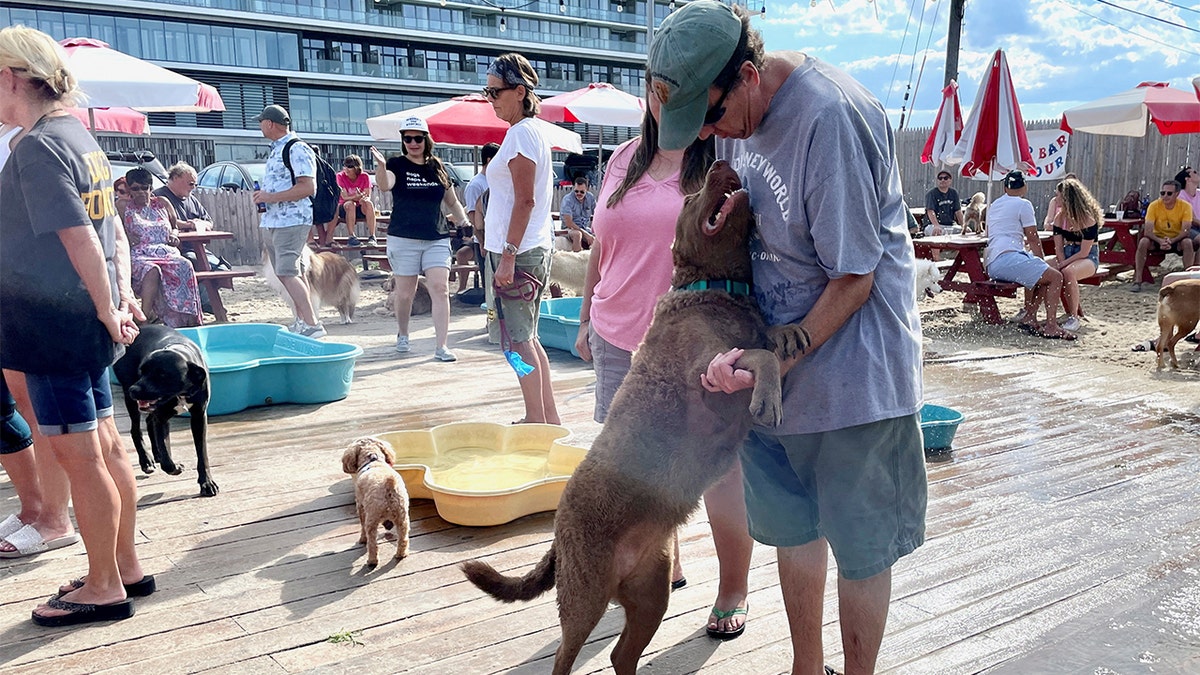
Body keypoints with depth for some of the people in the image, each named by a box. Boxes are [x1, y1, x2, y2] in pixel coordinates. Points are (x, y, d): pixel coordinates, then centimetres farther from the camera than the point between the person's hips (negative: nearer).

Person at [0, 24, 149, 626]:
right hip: (85, 324, 9)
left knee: (78, 456, 0)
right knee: (104, 445, 15)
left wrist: (109, 312, -13)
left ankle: (104, 588, 12)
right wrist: (123, 296, 7)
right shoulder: (80, 138, 13)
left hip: (53, 324, -9)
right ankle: (126, 565, 27)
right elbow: (112, 229, 14)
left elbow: (79, 240, -20)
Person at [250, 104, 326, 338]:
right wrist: (263, 196, 13)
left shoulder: (297, 149, -12)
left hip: (291, 221, -10)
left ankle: (312, 324, -15)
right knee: (285, 272, 11)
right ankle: (302, 320, 17)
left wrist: (271, 197, -19)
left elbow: (308, 187, -21)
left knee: (287, 273, -16)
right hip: (273, 222, 10)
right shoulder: (275, 150, 18)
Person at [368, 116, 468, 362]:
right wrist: (380, 166, -42)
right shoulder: (397, 165, 0)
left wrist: (464, 223, 7)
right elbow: (384, 185, -23)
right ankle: (402, 335, 32)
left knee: (440, 289, -9)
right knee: (405, 293, 6)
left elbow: (452, 202, 20)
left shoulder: (438, 167, 10)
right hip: (403, 240, -2)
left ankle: (441, 346, -8)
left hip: (437, 239, 2)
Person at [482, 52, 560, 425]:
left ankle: (538, 422, 2)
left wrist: (508, 257, -20)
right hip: (531, 250, 10)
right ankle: (549, 416, 22)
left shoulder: (521, 133, -13)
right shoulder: (529, 131, 17)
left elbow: (524, 201, -19)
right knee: (526, 337, 15)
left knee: (520, 339, -5)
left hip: (520, 251, -10)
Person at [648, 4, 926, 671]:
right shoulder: (734, 108, 0)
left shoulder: (832, 116, -24)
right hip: (772, 356, 7)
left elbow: (853, 279, -20)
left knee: (859, 544, 7)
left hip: (852, 362, -7)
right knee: (793, 526, 18)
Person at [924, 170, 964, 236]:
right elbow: (930, 212, -16)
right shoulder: (931, 194, -2)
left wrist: (963, 226, -3)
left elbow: (958, 211, 12)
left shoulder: (954, 193, 16)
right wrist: (937, 226, -32)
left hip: (951, 225, 5)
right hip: (934, 225, -5)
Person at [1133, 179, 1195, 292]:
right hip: (1158, 239, 0)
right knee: (1143, 242, -30)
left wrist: (1171, 241, -39)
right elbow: (1147, 231, -22)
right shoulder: (1154, 205, -14)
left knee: (1188, 242, -32)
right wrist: (1160, 241, -41)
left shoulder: (1185, 206, -13)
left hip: (1177, 240, 0)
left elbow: (1186, 230, -21)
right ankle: (1137, 280, -26)